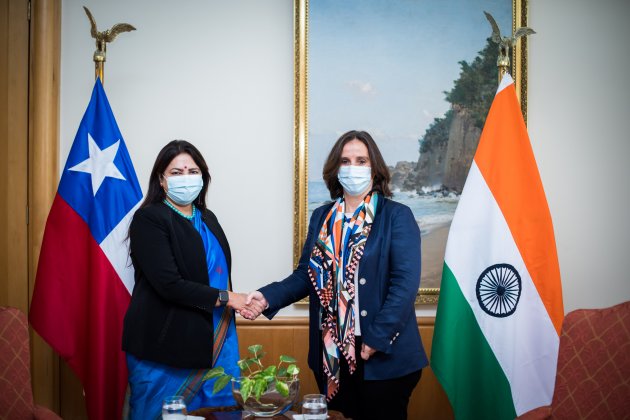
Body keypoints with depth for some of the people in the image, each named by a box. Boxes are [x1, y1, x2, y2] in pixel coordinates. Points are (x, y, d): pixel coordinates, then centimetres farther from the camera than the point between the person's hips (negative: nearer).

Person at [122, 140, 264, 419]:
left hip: (215, 344, 7)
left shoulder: (207, 219, 14)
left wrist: (241, 304, 6)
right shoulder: (149, 219, -9)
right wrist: (225, 297, -12)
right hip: (165, 349, -6)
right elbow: (169, 284, -17)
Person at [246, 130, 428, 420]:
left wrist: (378, 337, -19)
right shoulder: (322, 217, 10)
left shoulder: (397, 216, -5)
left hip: (382, 355, -4)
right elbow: (306, 274, 8)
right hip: (331, 353, 4)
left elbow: (405, 283, -13)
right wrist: (268, 296, -9)